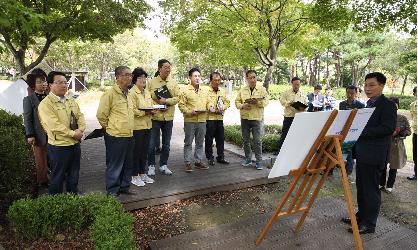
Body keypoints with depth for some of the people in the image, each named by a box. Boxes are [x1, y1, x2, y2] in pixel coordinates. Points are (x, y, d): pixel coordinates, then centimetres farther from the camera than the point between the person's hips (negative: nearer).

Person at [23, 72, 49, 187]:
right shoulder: (29, 99, -3)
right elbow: (27, 118, -5)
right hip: (39, 135, -3)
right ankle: (42, 181, 21)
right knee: (41, 160, 7)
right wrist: (30, 135, -10)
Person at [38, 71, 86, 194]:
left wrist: (80, 130, -11)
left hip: (75, 144, 7)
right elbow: (55, 125, -23)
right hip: (59, 146, -7)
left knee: (74, 175, 20)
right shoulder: (45, 104, -14)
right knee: (58, 176, 8)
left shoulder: (71, 100, 9)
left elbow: (80, 116, 8)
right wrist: (73, 133, -18)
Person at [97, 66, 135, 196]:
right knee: (114, 165, 5)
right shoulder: (110, 93, -13)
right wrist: (109, 128, 1)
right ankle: (112, 190, 20)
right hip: (115, 136, -8)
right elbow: (101, 115, -11)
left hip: (129, 135, 8)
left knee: (128, 164, 16)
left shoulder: (127, 94, 12)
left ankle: (124, 187, 32)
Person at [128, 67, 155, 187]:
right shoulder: (131, 93, -9)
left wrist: (152, 111, 1)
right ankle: (134, 176, 13)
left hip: (147, 125, 7)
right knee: (136, 151, 1)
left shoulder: (147, 93, 16)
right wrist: (146, 112, -23)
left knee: (144, 150, 13)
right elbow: (132, 110, -17)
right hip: (137, 126, -7)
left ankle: (142, 174, 25)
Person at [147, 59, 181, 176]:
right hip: (155, 117, -3)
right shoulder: (152, 82, -2)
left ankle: (163, 165, 26)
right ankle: (151, 165, 20)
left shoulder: (173, 83, 5)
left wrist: (166, 101, -16)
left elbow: (177, 98, -2)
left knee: (166, 144, 12)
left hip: (168, 117, 3)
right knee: (152, 144, 3)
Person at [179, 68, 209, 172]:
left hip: (202, 120, 5)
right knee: (188, 143, 2)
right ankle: (188, 163, 10)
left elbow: (208, 103, 18)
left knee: (200, 143, 11)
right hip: (190, 120, -4)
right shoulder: (185, 90, -3)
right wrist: (190, 112, -19)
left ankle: (198, 161, 22)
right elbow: (181, 105, -7)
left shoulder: (204, 91, 13)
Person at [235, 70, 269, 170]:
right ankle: (248, 159, 22)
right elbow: (237, 102, 8)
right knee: (246, 140, 10)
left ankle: (259, 161, 4)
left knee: (257, 141, -5)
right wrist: (243, 106, -12)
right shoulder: (242, 90, 9)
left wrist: (257, 102, -23)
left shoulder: (262, 89, 3)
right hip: (244, 118, 3)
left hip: (257, 118, -3)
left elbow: (266, 101, -4)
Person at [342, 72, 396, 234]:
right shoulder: (368, 105, 17)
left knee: (371, 189, 0)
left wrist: (362, 131, -23)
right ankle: (361, 215, 30)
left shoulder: (388, 105, -10)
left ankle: (369, 224, 11)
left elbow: (388, 128, -21)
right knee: (361, 187, 16)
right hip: (362, 153, 9)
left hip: (374, 155, -9)